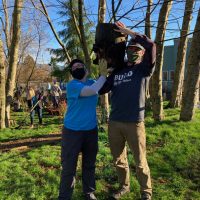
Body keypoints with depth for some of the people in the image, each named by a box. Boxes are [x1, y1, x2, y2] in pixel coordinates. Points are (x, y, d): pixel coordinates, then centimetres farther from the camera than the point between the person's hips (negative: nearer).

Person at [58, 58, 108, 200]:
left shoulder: (92, 82, 9)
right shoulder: (72, 85, -12)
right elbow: (91, 91, -24)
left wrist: (106, 72, 0)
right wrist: (103, 75, -14)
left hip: (91, 131, 5)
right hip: (72, 131, -5)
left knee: (89, 165, 17)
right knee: (68, 167, 4)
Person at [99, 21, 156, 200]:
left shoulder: (145, 69, 0)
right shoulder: (117, 71, 14)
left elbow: (151, 45, -17)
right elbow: (100, 90, 12)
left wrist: (128, 31, -9)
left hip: (134, 123, -4)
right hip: (114, 123, 5)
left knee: (140, 162, 8)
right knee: (119, 160, 18)